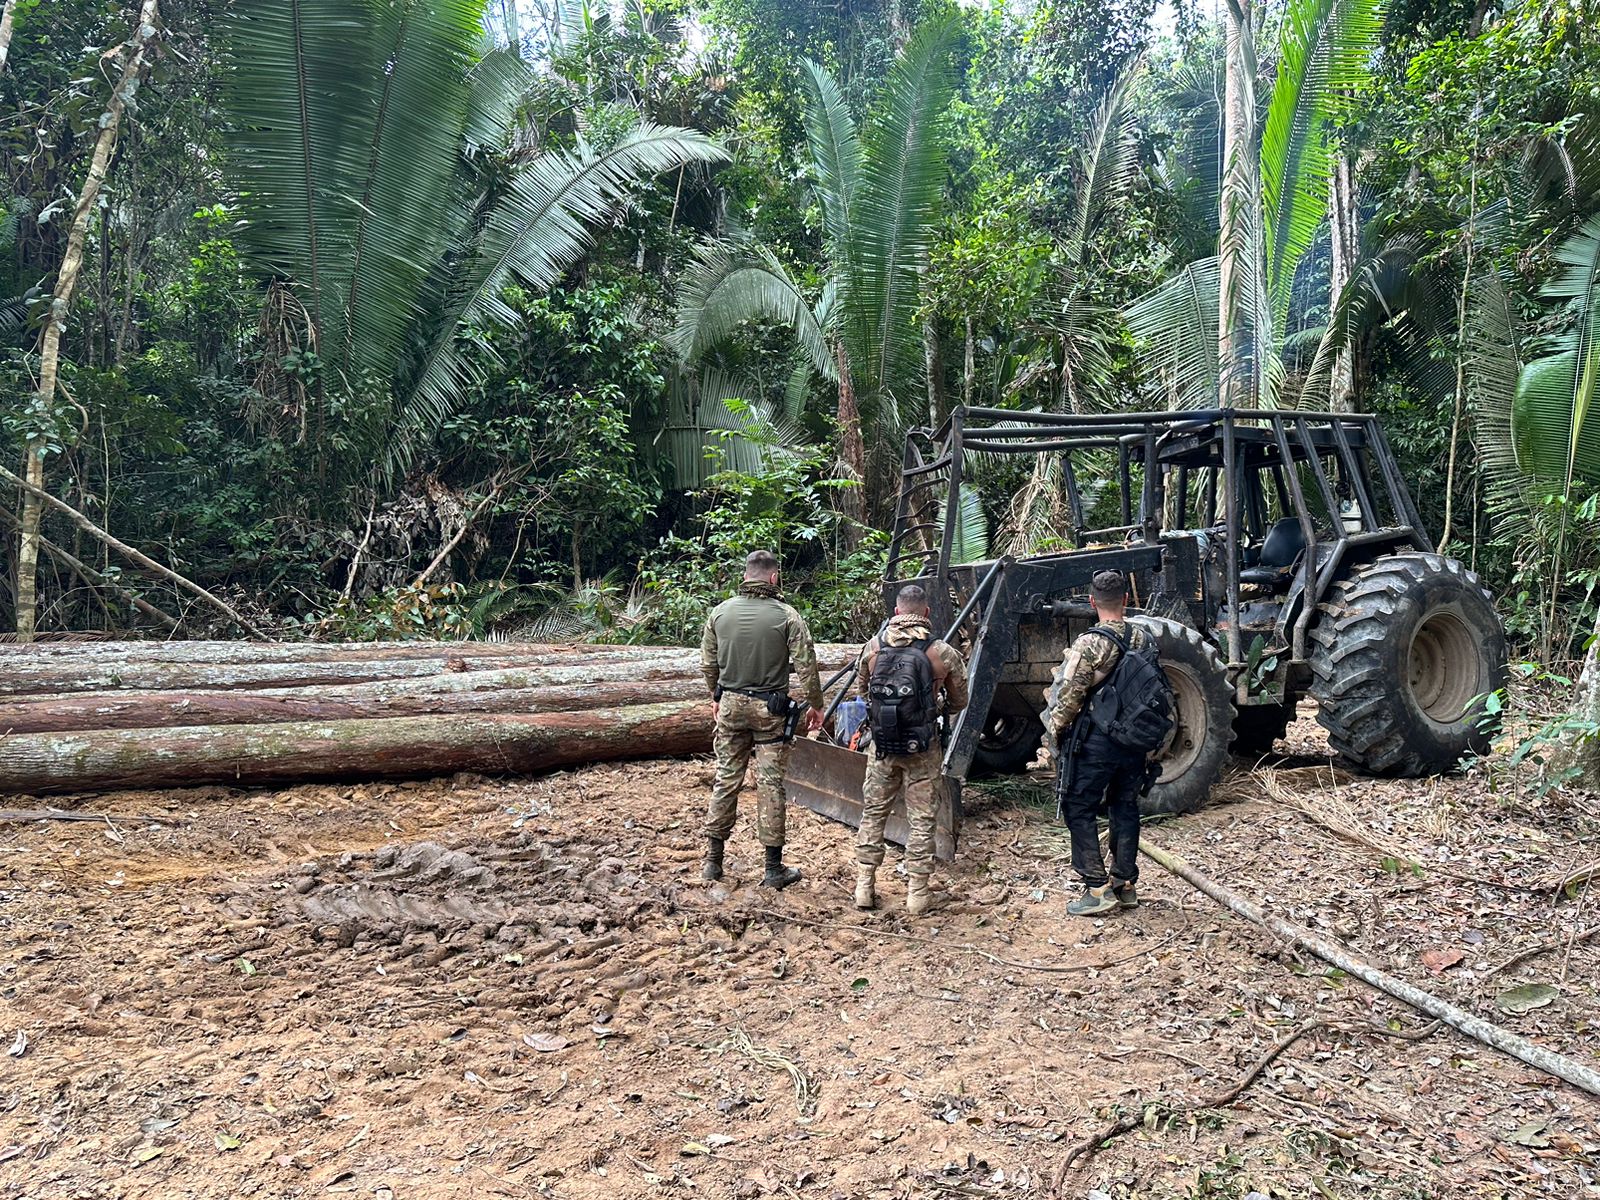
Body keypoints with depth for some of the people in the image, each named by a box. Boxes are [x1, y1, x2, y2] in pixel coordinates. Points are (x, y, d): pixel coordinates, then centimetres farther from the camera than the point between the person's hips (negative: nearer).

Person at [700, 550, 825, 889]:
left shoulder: (721, 612, 0)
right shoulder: (787, 616, -10)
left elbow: (707, 664, 7)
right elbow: (806, 667, -10)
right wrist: (816, 706, 3)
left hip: (731, 705, 3)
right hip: (770, 709, -3)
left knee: (726, 778, 12)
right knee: (770, 784, 3)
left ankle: (712, 861, 18)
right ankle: (774, 868, 9)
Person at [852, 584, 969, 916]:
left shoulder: (873, 647, -2)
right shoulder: (943, 653, -9)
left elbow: (861, 691, 12)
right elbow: (959, 702, 3)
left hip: (882, 744, 2)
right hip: (922, 749, -2)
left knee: (873, 813, 14)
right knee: (920, 819, 7)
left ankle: (864, 886, 16)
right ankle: (917, 894, 11)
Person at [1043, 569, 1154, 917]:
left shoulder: (1090, 643, -17)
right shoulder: (1144, 639, 3)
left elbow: (1069, 696, -17)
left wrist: (1052, 732, -2)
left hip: (1095, 742, -6)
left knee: (1079, 810, 4)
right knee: (1125, 808, 16)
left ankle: (1097, 889, 2)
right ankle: (1125, 884, 22)